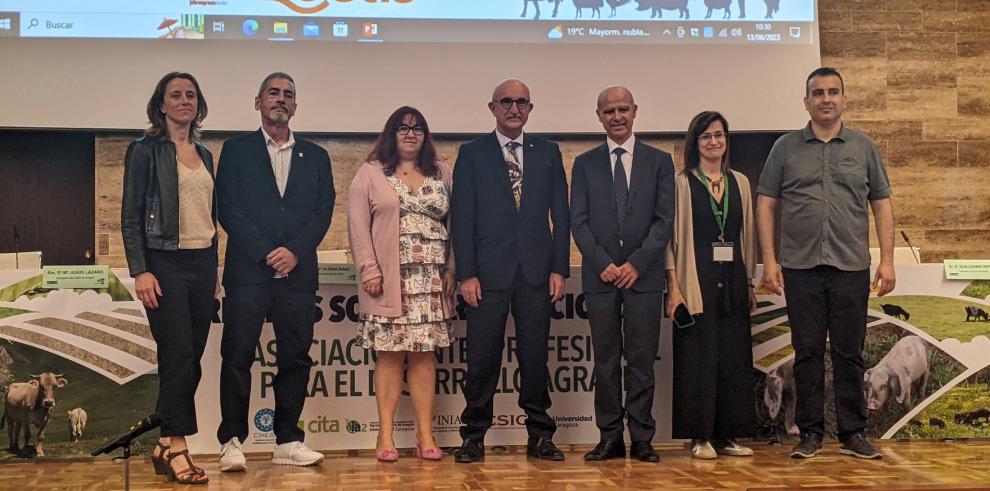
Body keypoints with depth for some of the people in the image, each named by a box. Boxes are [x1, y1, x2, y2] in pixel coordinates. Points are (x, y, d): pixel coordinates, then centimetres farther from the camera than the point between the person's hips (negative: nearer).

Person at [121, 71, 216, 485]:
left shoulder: (204, 155, 16)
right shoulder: (145, 151, -1)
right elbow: (130, 216, -5)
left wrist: (214, 272, 14)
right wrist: (140, 271, -14)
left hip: (203, 262, 6)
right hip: (166, 263, -6)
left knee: (191, 360, 5)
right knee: (178, 356, -9)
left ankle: (165, 446, 14)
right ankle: (177, 448, -1)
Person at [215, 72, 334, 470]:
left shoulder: (315, 156, 15)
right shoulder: (236, 150, 8)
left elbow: (323, 211, 7)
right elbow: (228, 208, -1)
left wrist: (295, 251, -8)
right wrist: (267, 253, -10)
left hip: (298, 271, 2)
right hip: (248, 270, -2)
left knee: (296, 358, 3)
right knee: (238, 356, -2)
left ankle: (288, 442, 11)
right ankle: (232, 442, 4)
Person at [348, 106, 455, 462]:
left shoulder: (442, 174, 13)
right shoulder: (371, 173, 6)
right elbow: (358, 224, 0)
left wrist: (452, 269, 2)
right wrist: (369, 270, -8)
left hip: (431, 282, 2)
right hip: (387, 282, -2)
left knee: (424, 353, 3)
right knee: (389, 354, -1)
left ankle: (425, 435, 7)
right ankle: (385, 436, 5)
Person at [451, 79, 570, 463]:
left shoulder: (548, 152, 12)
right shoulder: (472, 153, 5)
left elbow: (560, 214, 9)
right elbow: (462, 217, 0)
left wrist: (559, 269, 2)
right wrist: (467, 274, -7)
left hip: (536, 271, 2)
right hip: (489, 271, -2)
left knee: (535, 357, 6)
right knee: (482, 358, 1)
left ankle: (540, 435, 16)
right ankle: (474, 436, 11)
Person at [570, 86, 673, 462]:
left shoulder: (659, 161, 8)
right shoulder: (585, 163, 10)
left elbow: (664, 220, 2)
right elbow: (578, 221, 4)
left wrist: (637, 263, -9)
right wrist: (603, 263, -7)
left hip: (643, 274, -1)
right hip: (600, 275, 1)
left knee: (642, 361, 1)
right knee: (605, 361, 3)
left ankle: (641, 439, 8)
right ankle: (610, 438, 10)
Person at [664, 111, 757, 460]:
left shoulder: (739, 183, 12)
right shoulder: (682, 183, -1)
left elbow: (748, 234, 15)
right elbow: (672, 236, -4)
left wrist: (750, 282, 12)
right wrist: (674, 286, -11)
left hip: (732, 281, 5)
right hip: (696, 281, -4)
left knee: (734, 357, 6)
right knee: (699, 356, -2)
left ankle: (726, 434, 15)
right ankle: (700, 437, 7)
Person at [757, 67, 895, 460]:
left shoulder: (864, 147, 9)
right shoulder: (786, 148, 7)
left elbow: (882, 205, 9)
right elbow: (766, 205, 5)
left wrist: (887, 260, 1)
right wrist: (769, 260, -2)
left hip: (851, 266, 1)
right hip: (800, 266, 0)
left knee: (849, 354, 5)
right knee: (807, 353, 4)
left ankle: (853, 434, 14)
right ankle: (810, 433, 13)